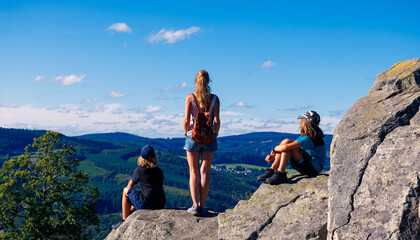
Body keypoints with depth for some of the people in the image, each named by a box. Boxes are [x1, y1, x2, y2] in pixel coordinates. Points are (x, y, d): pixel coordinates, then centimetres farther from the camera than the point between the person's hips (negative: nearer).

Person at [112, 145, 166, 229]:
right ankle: (130, 212, 53)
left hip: (146, 205, -6)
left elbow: (130, 185, 11)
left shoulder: (139, 170, -4)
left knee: (125, 190, 17)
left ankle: (124, 221, 18)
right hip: (161, 205, 6)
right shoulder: (159, 171, 10)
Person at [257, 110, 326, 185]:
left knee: (287, 143, -20)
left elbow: (286, 147, -28)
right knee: (286, 141, -4)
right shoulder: (305, 135, 10)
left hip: (314, 168, -9)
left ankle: (280, 174, -24)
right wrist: (273, 155, 4)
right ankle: (271, 171, -9)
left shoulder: (308, 138, -22)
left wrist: (274, 149, -8)